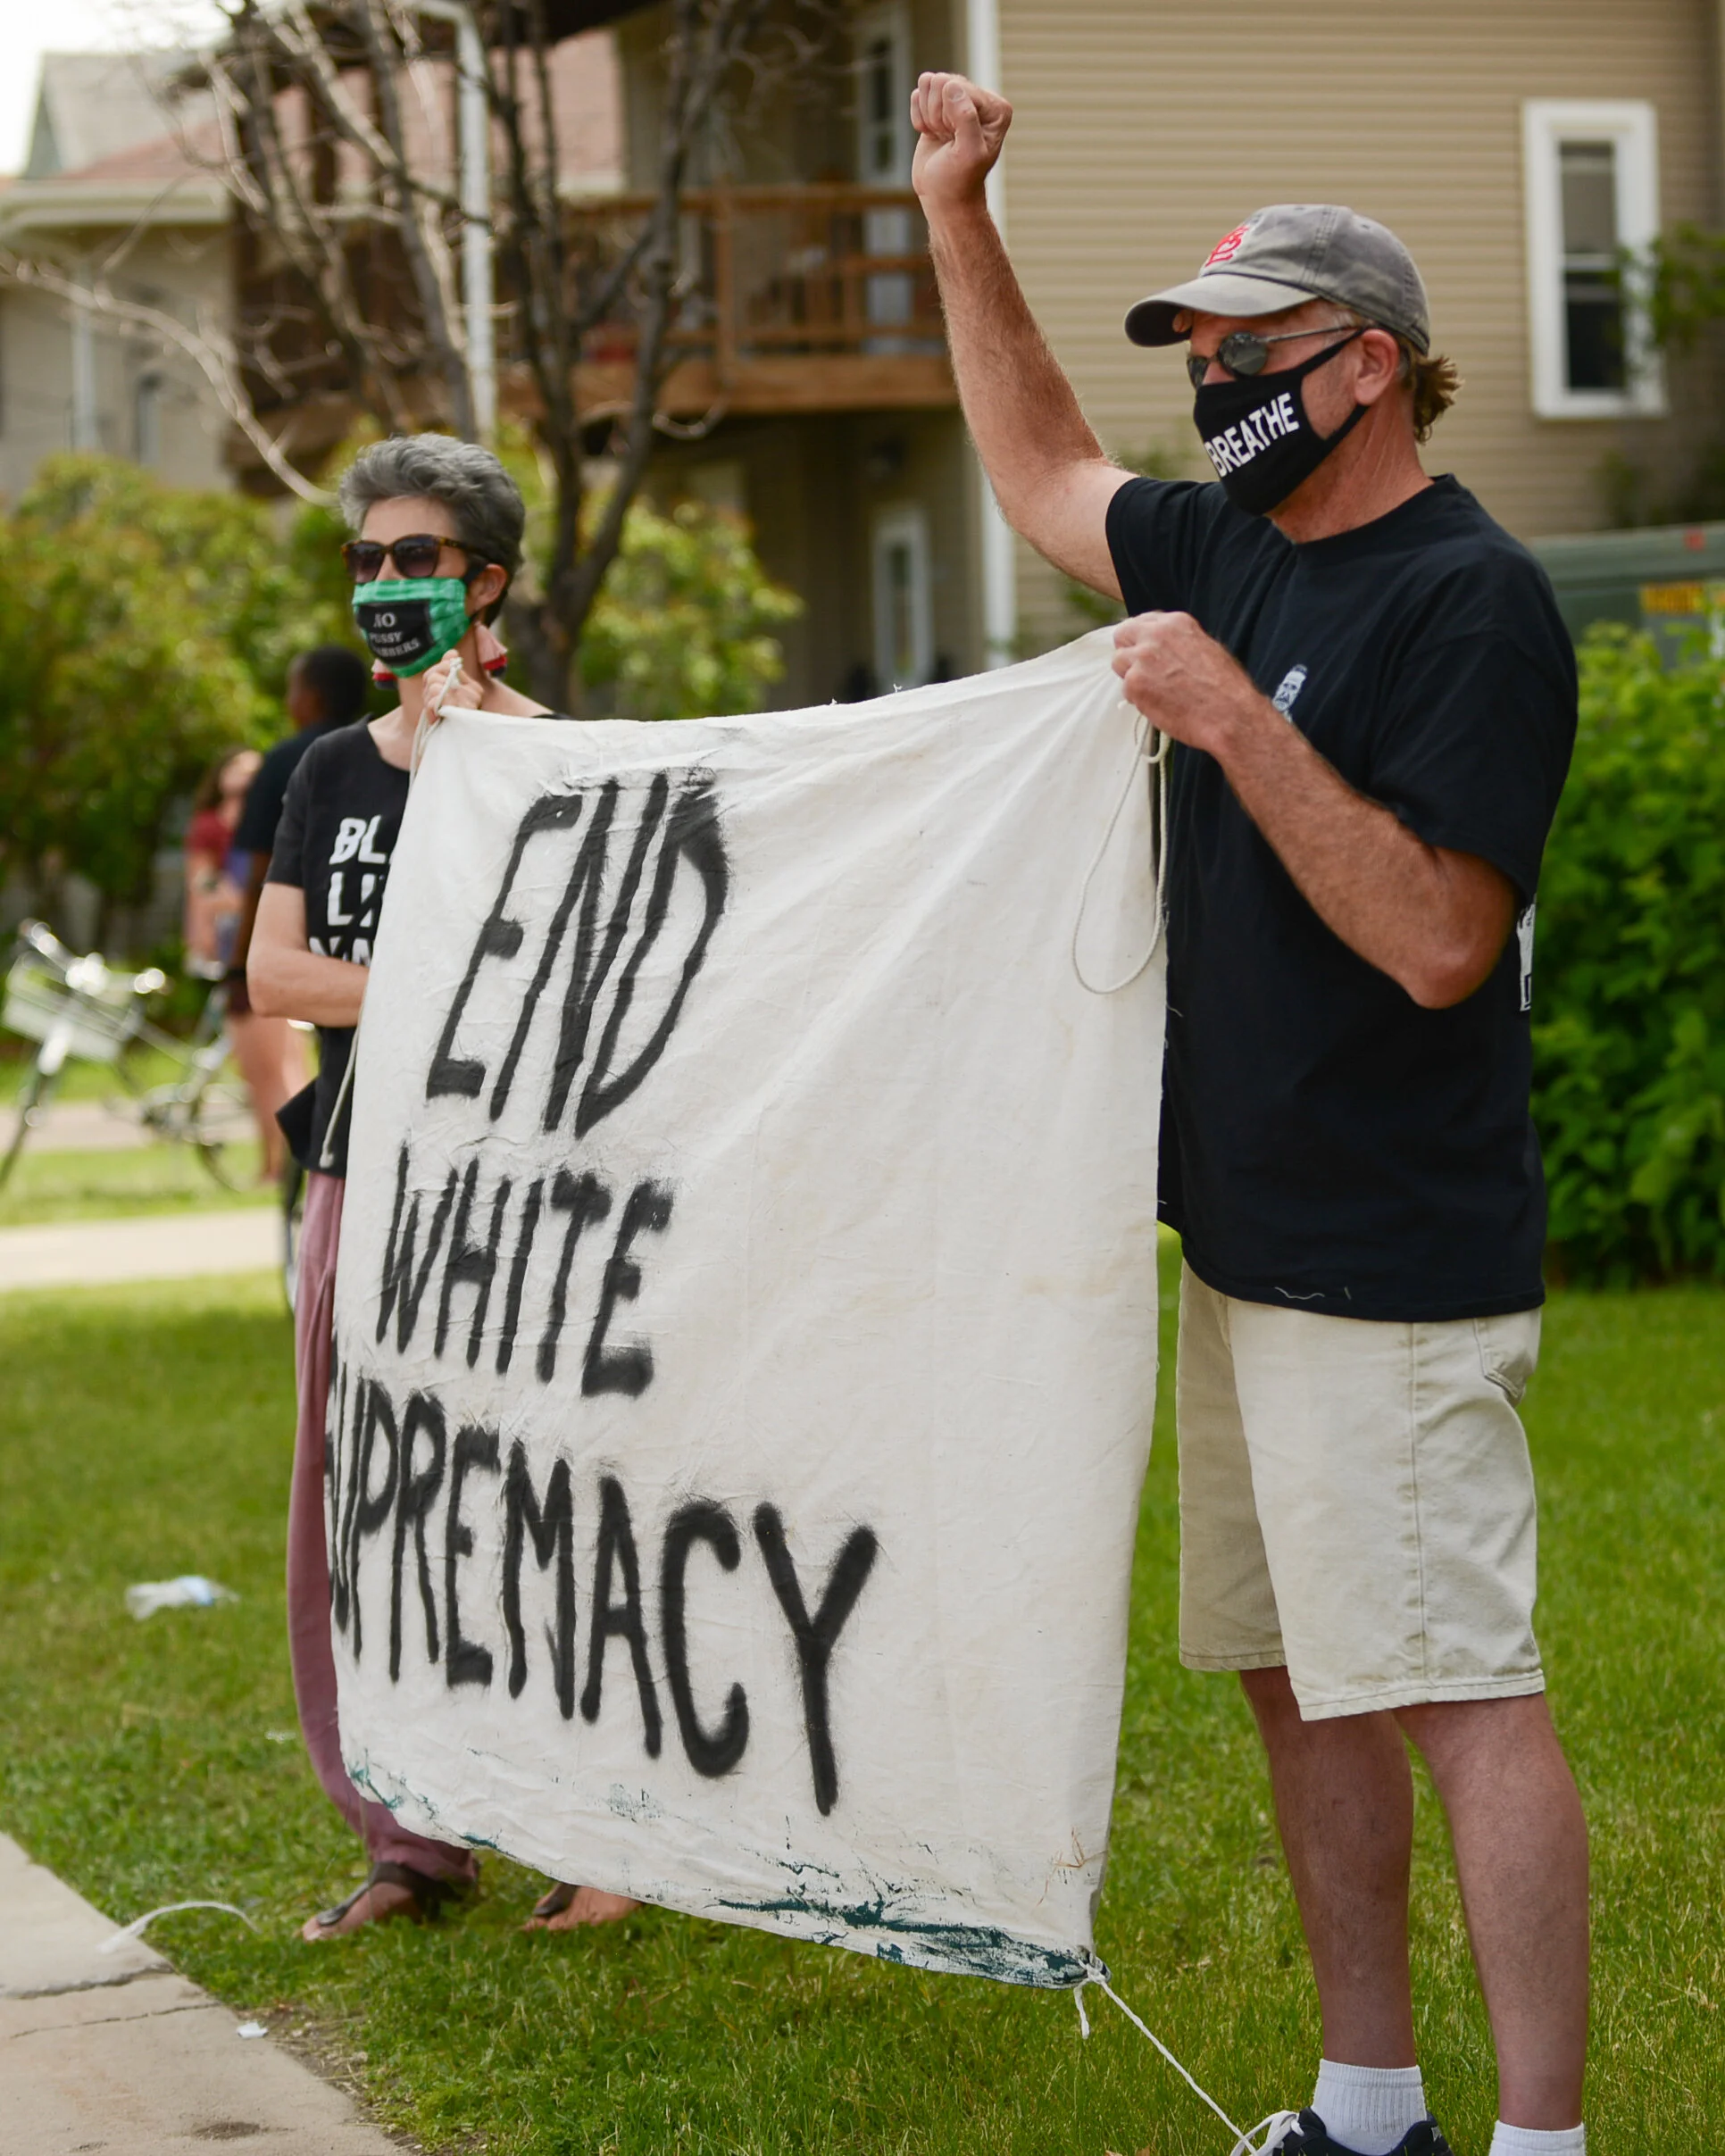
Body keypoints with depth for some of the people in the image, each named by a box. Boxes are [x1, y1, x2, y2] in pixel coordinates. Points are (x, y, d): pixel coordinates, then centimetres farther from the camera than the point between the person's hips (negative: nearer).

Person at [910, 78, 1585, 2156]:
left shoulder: (1468, 601, -13)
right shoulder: (1237, 550, 12)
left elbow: (1439, 940, -22)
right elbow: (1041, 471, 31)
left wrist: (1236, 719, -22)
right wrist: (956, 214, 24)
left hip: (1394, 1267, -9)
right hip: (1242, 1241, 9)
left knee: (1458, 1695, -10)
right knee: (1295, 1682, 13)